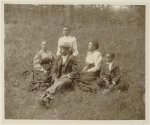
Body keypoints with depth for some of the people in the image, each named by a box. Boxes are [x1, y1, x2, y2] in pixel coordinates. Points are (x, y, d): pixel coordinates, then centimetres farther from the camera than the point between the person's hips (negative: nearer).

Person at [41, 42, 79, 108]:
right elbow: (54, 71, 11)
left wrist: (67, 75, -20)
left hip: (69, 78, -4)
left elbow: (75, 71, -5)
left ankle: (47, 96, -57)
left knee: (60, 82, -37)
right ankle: (48, 99, -56)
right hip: (59, 78, 4)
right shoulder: (58, 59, 16)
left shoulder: (72, 59, 3)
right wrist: (55, 78, -9)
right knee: (57, 84, -32)